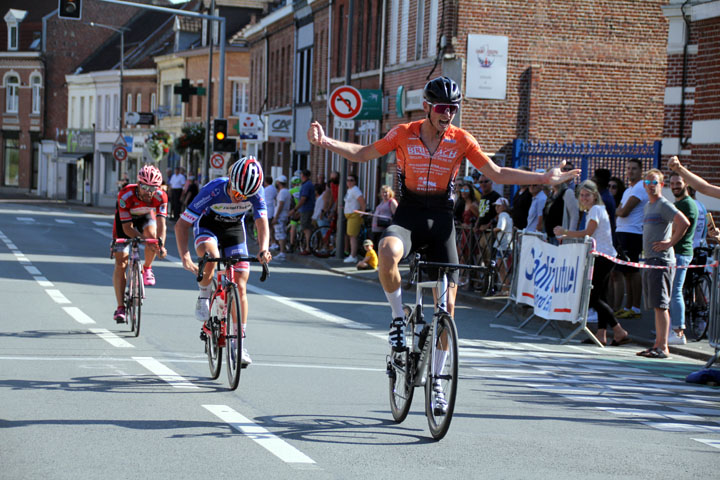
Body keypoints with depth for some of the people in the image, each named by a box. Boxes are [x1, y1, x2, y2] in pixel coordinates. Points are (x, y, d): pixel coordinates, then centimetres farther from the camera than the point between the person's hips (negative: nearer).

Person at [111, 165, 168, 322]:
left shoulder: (160, 197, -31)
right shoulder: (126, 196, -37)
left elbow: (161, 223, -37)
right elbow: (127, 228, -32)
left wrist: (161, 244, -53)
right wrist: (142, 239, -45)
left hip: (146, 216, 2)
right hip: (125, 219, -2)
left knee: (152, 235, -33)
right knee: (120, 264, -10)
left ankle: (147, 269, -3)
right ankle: (120, 308, -6)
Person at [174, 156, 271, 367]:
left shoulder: (256, 193, -28)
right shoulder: (213, 190, -35)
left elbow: (262, 223, -27)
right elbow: (181, 225, -31)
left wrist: (263, 249, -49)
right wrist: (185, 256, -43)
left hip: (234, 229, 2)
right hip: (207, 225, -2)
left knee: (240, 286, -7)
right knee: (210, 255, -38)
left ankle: (239, 342, 2)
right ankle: (204, 296, -10)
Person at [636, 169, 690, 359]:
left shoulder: (664, 205, -9)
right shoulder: (648, 206, 19)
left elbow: (684, 223, -22)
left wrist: (670, 243, -16)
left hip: (662, 261, -9)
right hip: (649, 259, 9)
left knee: (660, 305, -11)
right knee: (655, 305, 10)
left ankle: (663, 347, -12)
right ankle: (657, 344, 14)